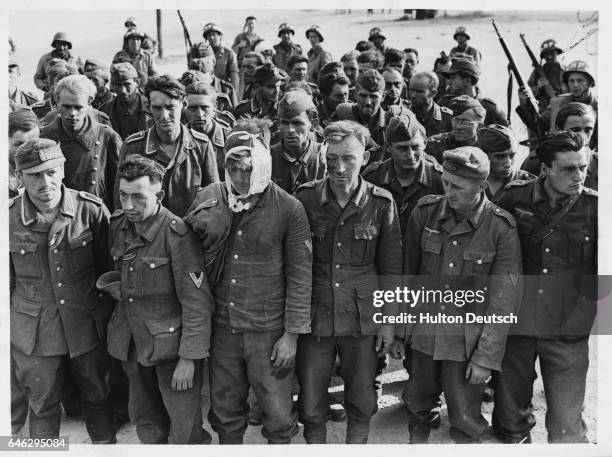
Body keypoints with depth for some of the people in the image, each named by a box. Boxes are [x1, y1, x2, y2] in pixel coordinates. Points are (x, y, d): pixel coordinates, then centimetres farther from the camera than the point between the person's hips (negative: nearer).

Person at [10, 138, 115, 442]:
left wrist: (107, 315, 2)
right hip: (34, 333, 0)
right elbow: (7, 282, 2)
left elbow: (108, 269, -2)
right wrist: (8, 328, 6)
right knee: (42, 404, 16)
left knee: (97, 396, 18)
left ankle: (105, 445, 40)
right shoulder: (9, 219, -9)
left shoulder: (92, 211, -12)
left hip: (88, 327, 0)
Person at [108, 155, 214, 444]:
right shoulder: (117, 225, -1)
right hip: (132, 341, 6)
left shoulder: (176, 234, -21)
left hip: (170, 342, -6)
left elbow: (197, 303, -19)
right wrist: (111, 284, 1)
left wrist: (188, 358, -18)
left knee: (184, 429, 4)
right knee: (144, 420, 20)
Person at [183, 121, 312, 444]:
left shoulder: (289, 209, -10)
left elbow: (299, 277, -7)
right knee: (225, 411, 18)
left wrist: (291, 335, -8)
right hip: (222, 326, 3)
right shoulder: (208, 199, 0)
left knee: (277, 414, 8)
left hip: (268, 330, -3)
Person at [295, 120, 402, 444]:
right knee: (311, 404, 10)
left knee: (362, 402, 14)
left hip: (363, 321, 0)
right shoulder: (305, 199, -5)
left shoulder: (381, 204, -5)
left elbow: (390, 268, 2)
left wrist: (388, 320, 1)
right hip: (314, 317, 0)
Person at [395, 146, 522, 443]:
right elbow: (406, 276, 3)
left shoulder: (502, 229, -12)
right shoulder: (424, 213, -4)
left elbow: (503, 300, -9)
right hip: (422, 330, 3)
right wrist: (397, 330, 3)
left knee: (466, 420, 6)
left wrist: (486, 358, -10)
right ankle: (417, 440, 44)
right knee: (417, 404, 18)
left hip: (468, 339, -3)